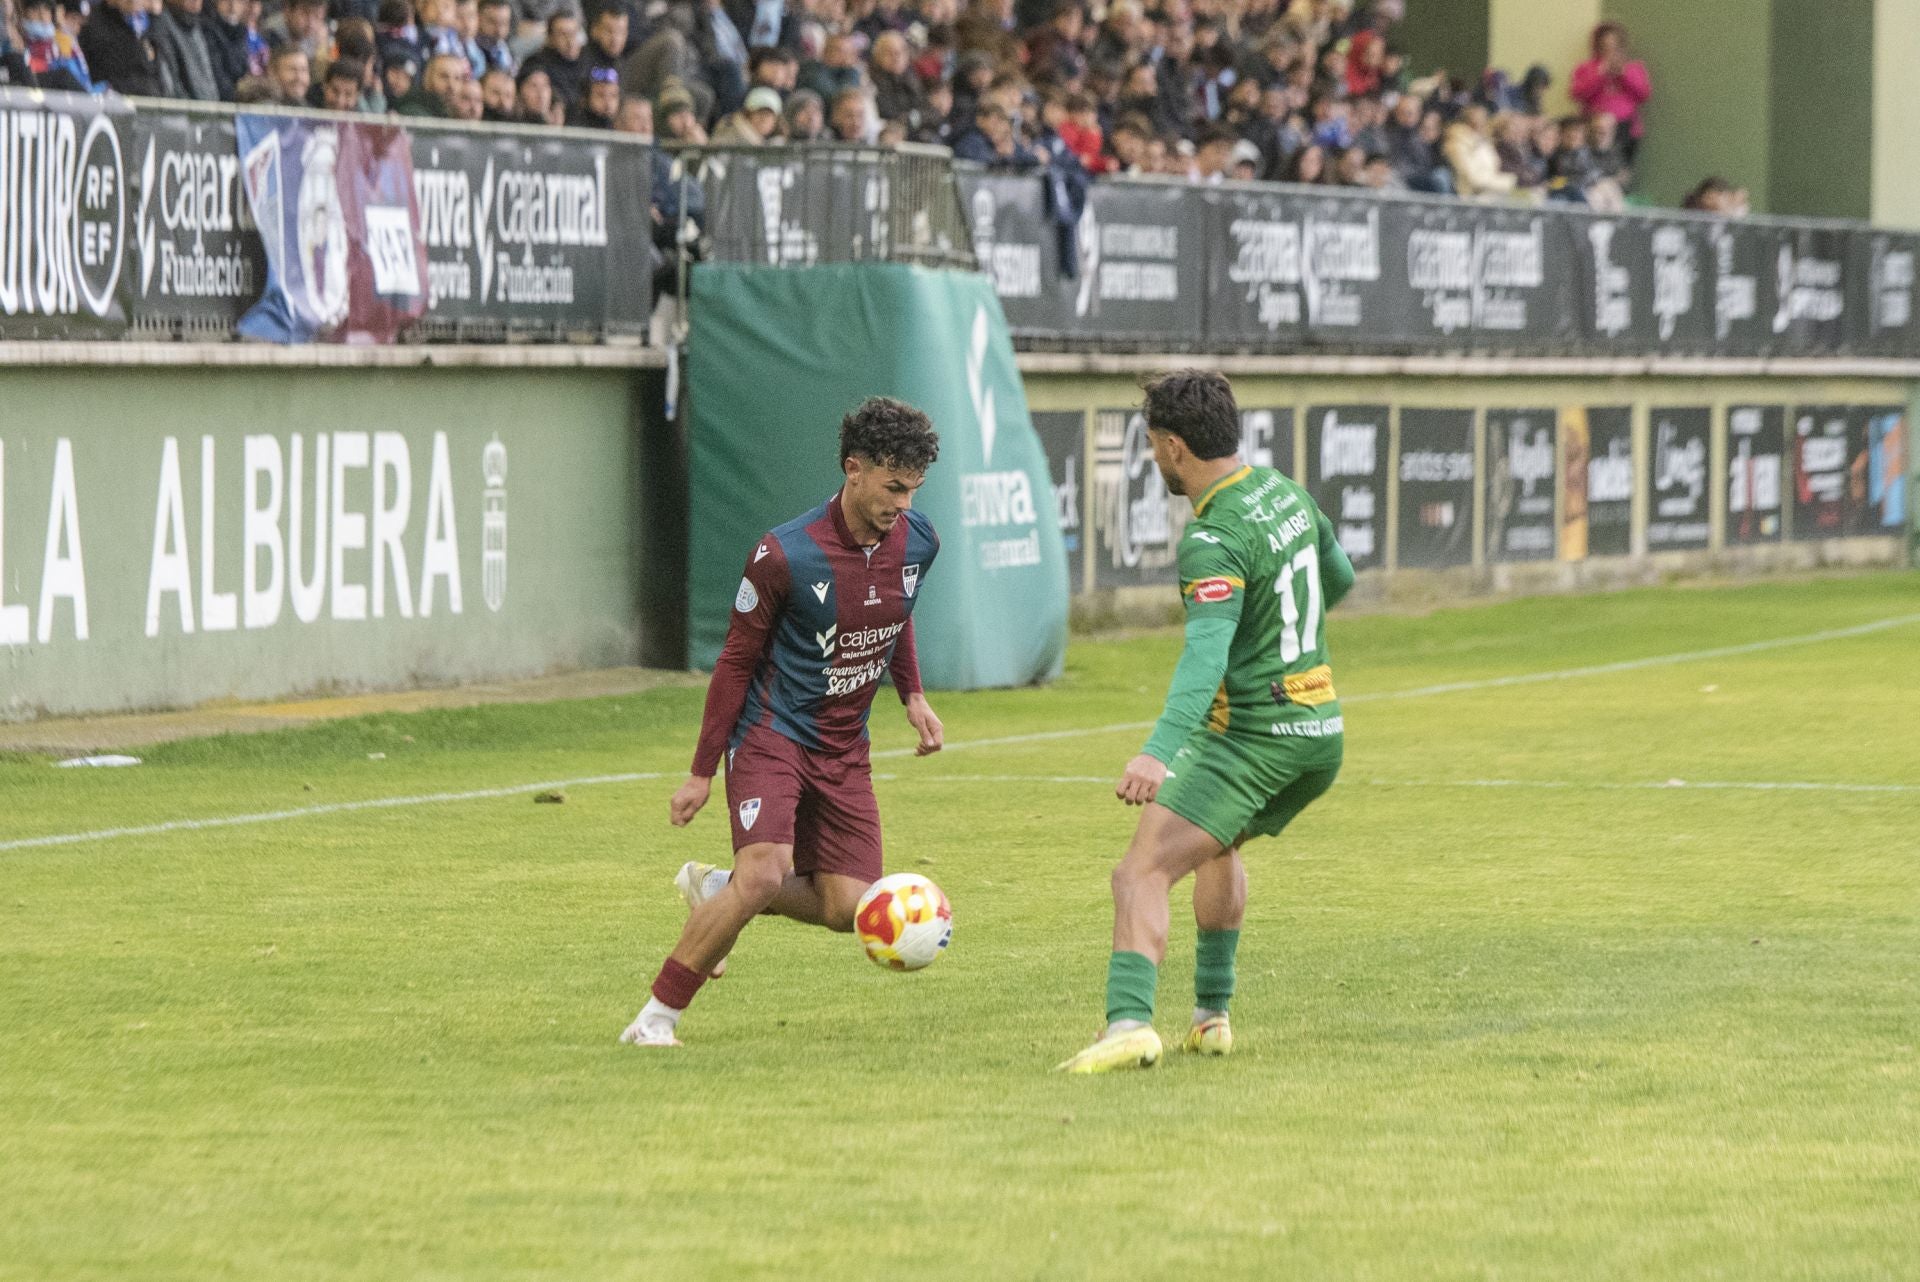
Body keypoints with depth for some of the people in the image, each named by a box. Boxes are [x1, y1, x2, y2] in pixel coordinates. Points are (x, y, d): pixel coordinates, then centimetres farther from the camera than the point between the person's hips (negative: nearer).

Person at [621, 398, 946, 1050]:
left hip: (844, 749, 6)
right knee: (764, 876, -26)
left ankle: (713, 889, 24)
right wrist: (701, 772, -8)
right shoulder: (784, 555, -20)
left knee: (848, 908, -2)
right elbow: (736, 660, -10)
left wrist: (912, 695, 13)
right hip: (772, 734, -6)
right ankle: (655, 1018, -14)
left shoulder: (917, 542, -3)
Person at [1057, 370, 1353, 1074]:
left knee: (1142, 874, -16)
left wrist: (1158, 752, -44)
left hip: (1251, 737, -9)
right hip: (1322, 730, 9)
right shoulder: (1286, 492, 8)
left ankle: (1129, 1022, -34)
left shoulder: (1214, 540, -19)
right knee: (1218, 847, 34)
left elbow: (1206, 655, -33)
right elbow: (1338, 576, 27)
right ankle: (1210, 1015, 35)